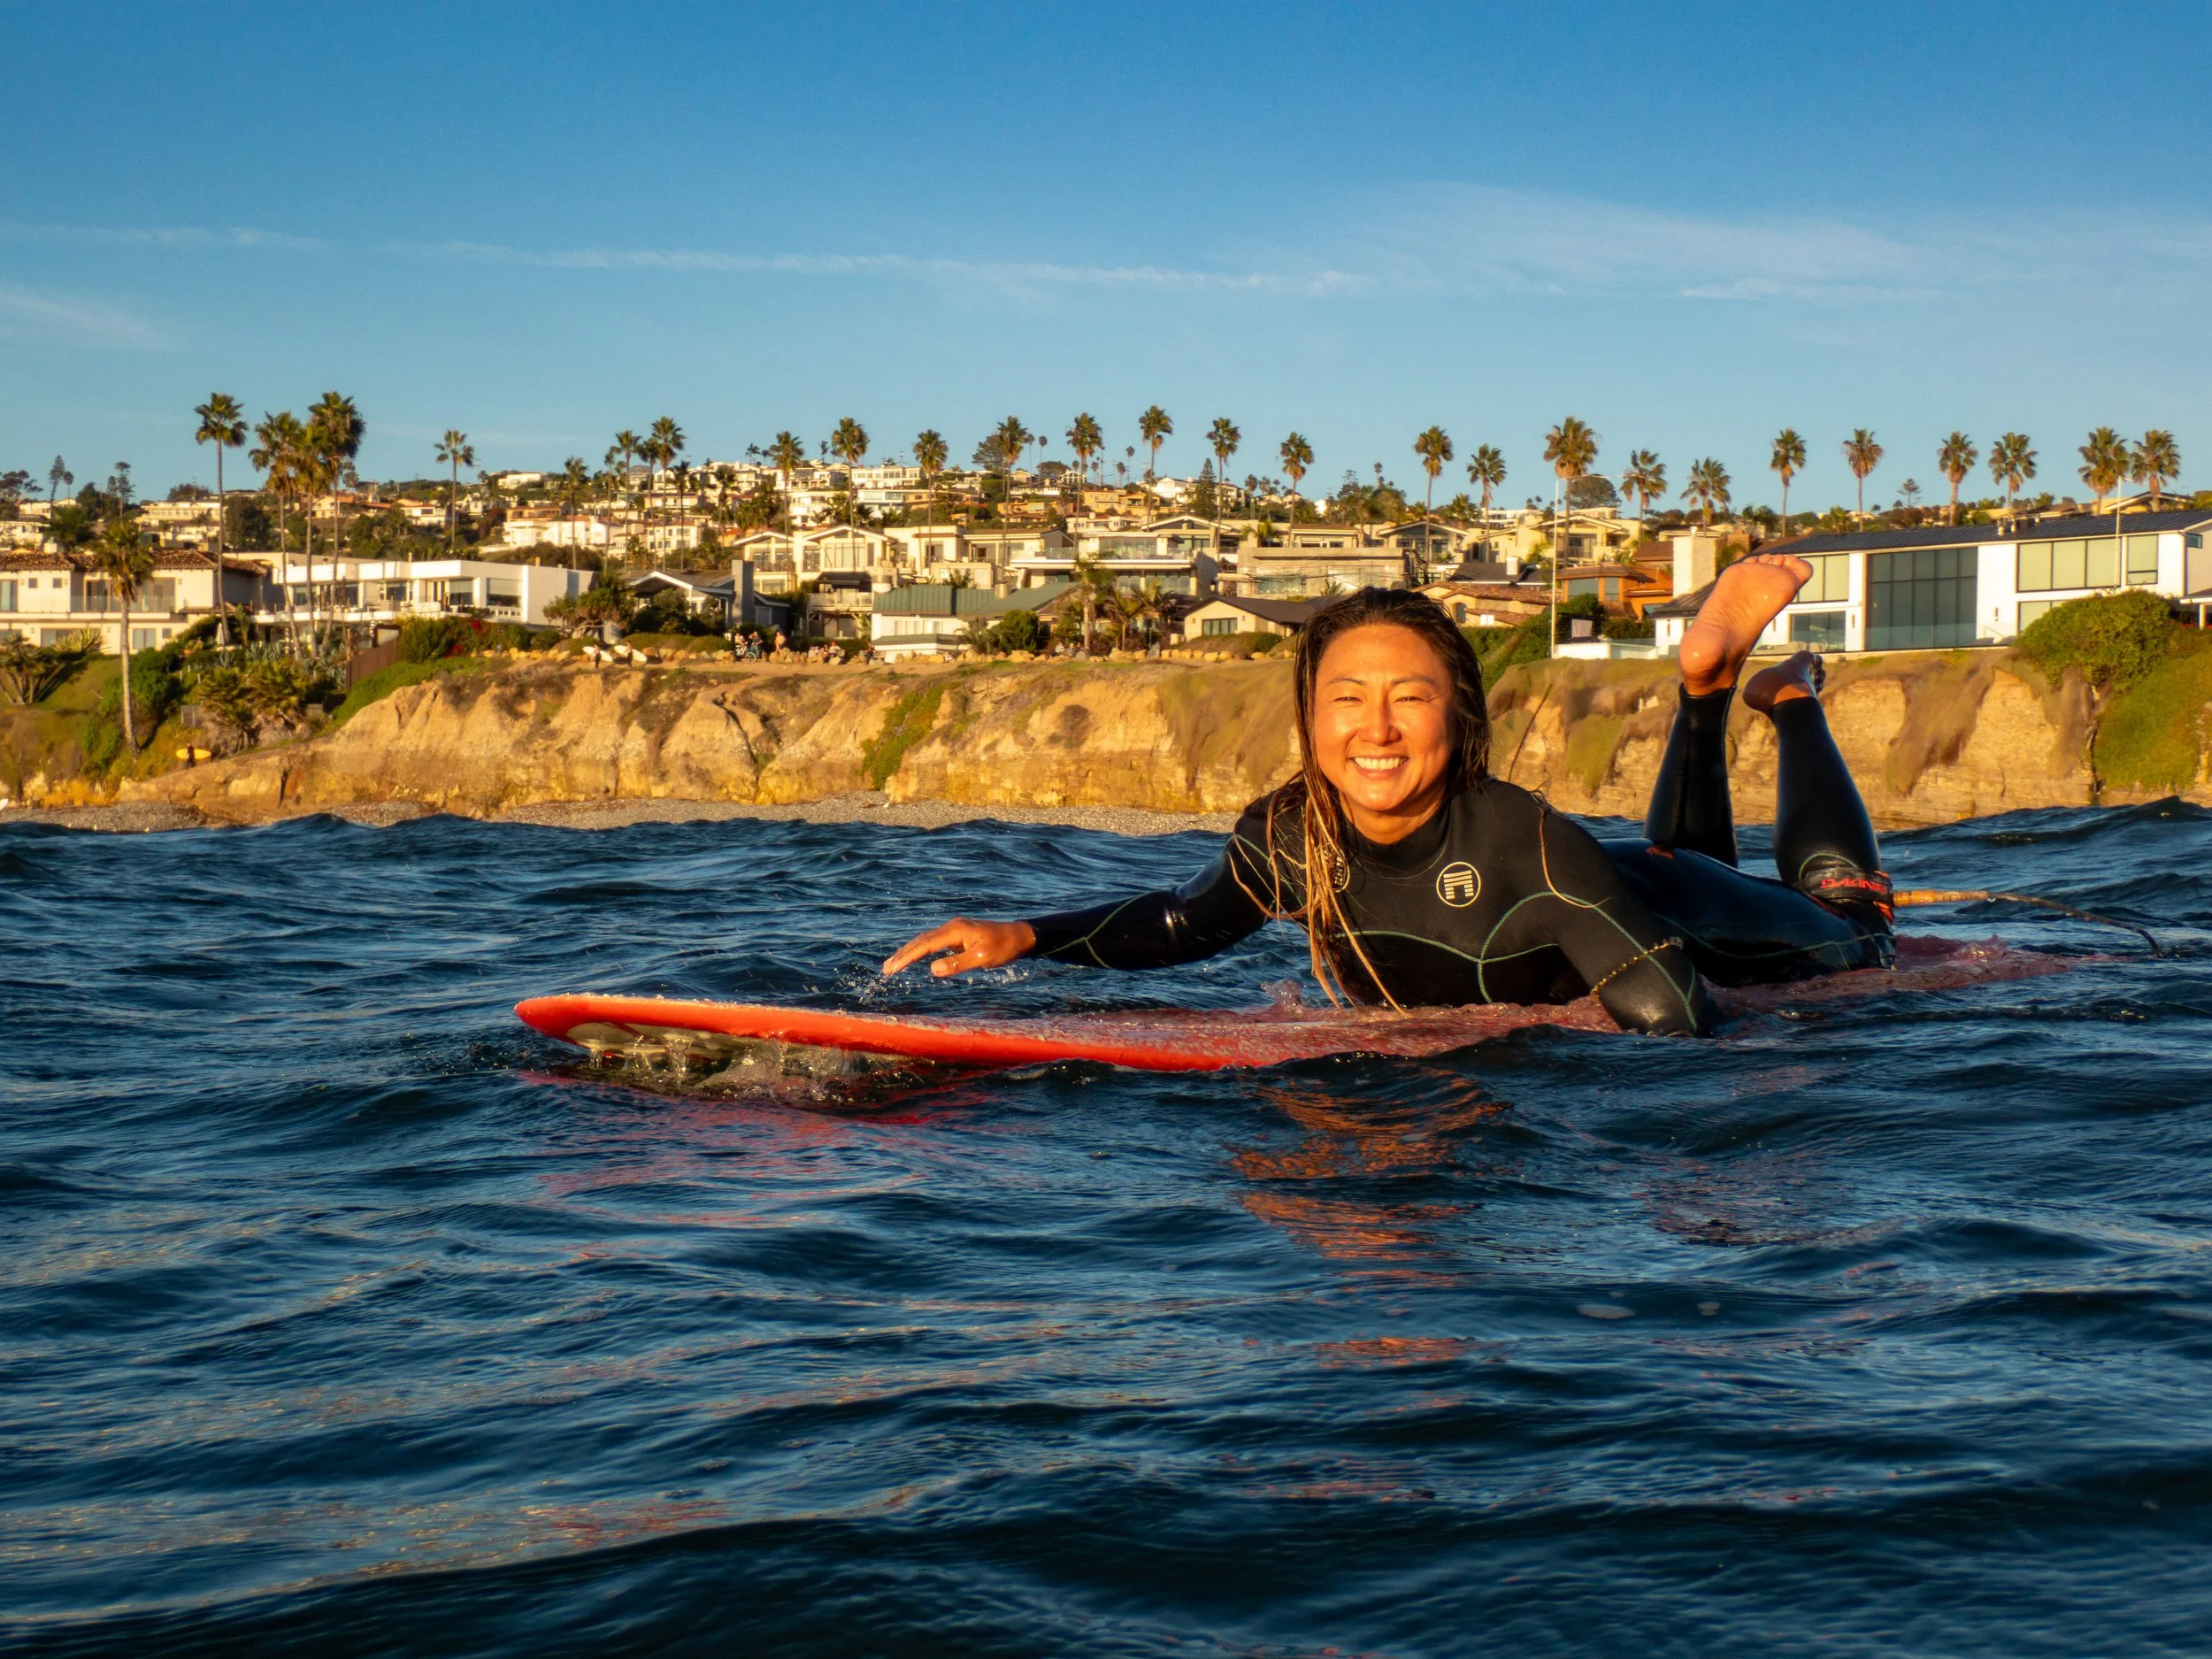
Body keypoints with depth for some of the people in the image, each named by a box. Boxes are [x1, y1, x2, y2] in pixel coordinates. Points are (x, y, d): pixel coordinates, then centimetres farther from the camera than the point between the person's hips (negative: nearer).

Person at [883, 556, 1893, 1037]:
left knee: (1852, 934, 29)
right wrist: (1024, 937, -23)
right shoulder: (1289, 835, -31)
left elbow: (1674, 1018, -46)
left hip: (1659, 909, -4)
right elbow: (1190, 922, -12)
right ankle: (1705, 695, 49)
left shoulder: (1525, 845, -47)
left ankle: (1789, 698, 41)